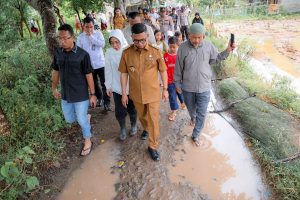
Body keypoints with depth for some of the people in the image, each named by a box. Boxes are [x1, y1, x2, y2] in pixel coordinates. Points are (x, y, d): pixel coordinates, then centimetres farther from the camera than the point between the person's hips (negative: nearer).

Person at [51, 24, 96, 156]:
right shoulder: (58, 53, -2)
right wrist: (54, 88, 17)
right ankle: (86, 117, 49)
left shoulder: (82, 54, -16)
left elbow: (88, 75, -12)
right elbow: (55, 71, 10)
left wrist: (93, 94, -9)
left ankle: (87, 141, 32)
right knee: (69, 119, 19)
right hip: (65, 94, 5)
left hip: (81, 95, -5)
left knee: (81, 120, 7)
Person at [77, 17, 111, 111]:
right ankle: (99, 98, 38)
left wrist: (91, 37, -18)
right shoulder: (80, 37, 0)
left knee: (104, 84, 0)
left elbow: (102, 44, -17)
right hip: (89, 65, 2)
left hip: (100, 64, -2)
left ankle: (107, 102, 10)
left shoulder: (98, 33, -2)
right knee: (94, 84, 16)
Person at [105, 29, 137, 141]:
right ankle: (122, 128, 33)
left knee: (132, 108, 16)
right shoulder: (109, 53, -8)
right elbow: (108, 71, 0)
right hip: (117, 87, 1)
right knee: (119, 110, 8)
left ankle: (133, 125, 42)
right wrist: (108, 86, 4)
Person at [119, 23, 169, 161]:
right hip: (136, 94, 2)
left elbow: (163, 71, -2)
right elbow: (124, 73, -2)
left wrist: (165, 89, 1)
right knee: (142, 116, 24)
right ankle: (146, 129, 57)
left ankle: (153, 147, 24)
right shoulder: (126, 53, -9)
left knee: (153, 120, 6)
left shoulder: (155, 51, -12)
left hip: (153, 93, -2)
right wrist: (124, 93, 0)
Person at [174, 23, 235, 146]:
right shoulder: (183, 47, -13)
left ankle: (195, 135, 24)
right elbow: (178, 68, -4)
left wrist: (227, 51, -5)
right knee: (191, 108, 23)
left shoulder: (208, 45, -7)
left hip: (204, 87, 1)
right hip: (187, 87, 0)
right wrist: (177, 83, 2)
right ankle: (193, 117, 59)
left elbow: (216, 58, 10)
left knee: (201, 113, 5)